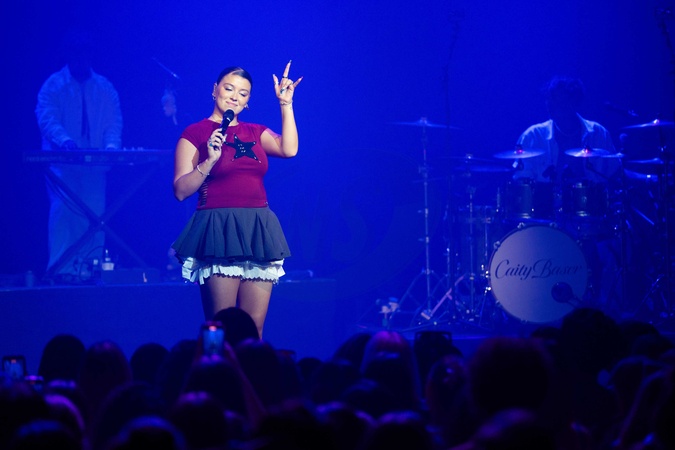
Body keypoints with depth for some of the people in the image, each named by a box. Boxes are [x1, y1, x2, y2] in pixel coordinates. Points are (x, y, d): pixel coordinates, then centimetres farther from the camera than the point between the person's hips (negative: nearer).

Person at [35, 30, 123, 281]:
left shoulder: (104, 88, 14)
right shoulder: (53, 86, 4)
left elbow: (114, 123, 9)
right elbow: (47, 118, -9)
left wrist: (111, 145, -12)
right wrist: (64, 140, -27)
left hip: (95, 164, 3)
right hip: (62, 163, -3)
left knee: (95, 213, -4)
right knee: (63, 212, -13)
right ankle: (61, 269, -16)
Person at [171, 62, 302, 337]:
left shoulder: (255, 133, 17)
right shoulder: (195, 133, 2)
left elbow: (289, 149, -2)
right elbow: (181, 191, -4)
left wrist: (286, 104, 1)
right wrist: (209, 162, -16)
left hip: (258, 231, 5)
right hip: (219, 231, -5)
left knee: (254, 328, 2)